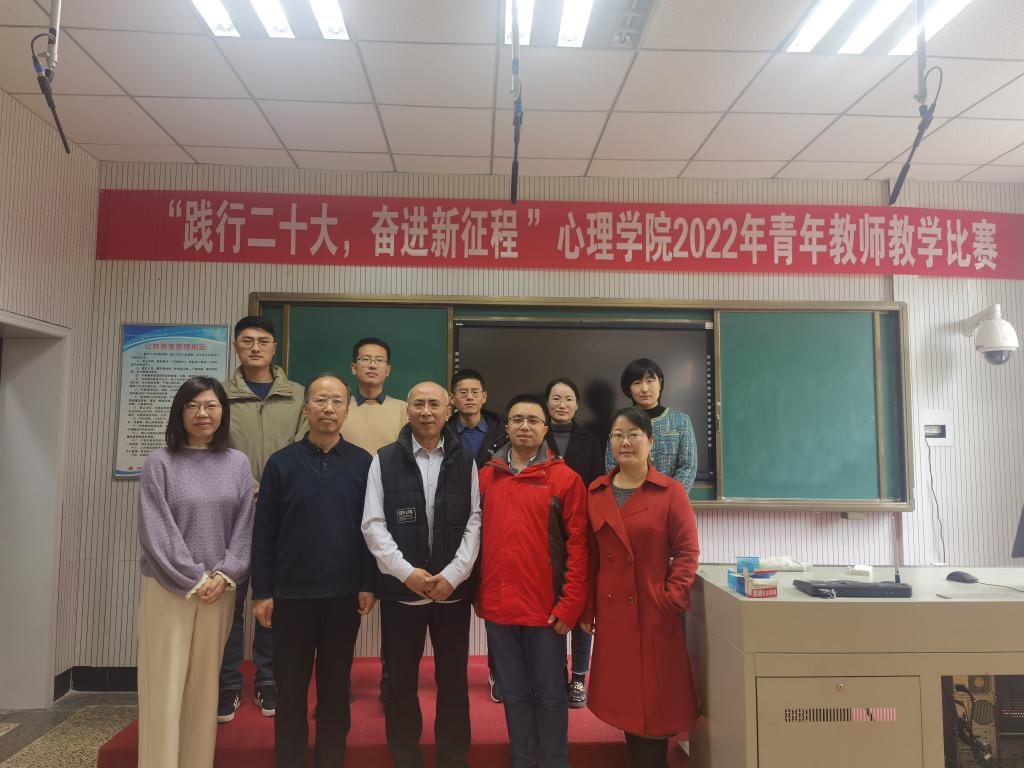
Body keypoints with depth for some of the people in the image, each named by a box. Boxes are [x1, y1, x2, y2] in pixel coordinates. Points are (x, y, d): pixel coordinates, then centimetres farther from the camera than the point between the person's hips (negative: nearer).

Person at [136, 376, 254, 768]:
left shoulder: (238, 463, 5)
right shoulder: (160, 463, -4)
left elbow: (245, 526, 4)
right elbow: (155, 530, -8)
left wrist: (224, 575, -8)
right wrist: (193, 580, -11)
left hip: (219, 588, 3)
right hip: (168, 588, -2)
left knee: (204, 685, 11)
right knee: (165, 686, 1)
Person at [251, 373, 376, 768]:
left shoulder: (362, 462, 0)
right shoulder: (281, 462, 0)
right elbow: (264, 532, 0)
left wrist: (369, 584, -4)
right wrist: (262, 592, -3)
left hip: (344, 595, 0)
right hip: (292, 594, 0)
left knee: (335, 688, 12)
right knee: (291, 689, 11)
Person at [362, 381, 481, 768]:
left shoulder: (465, 461, 3)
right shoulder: (385, 460, 0)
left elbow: (475, 521, -1)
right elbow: (373, 524, -4)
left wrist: (453, 574, -10)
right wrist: (406, 572, -12)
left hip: (454, 588, 1)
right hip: (400, 588, 0)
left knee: (454, 679, 11)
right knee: (401, 679, 11)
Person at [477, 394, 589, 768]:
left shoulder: (565, 478, -5)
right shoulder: (485, 476, 5)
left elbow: (578, 544, -7)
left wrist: (569, 605, -11)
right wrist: (477, 595, 7)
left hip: (546, 608, -3)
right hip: (497, 607, 3)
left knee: (549, 695, 11)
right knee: (514, 694, 17)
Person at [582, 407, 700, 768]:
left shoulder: (670, 491, -5)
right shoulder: (596, 492, 5)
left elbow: (688, 550, -6)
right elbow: (589, 555, 6)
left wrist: (674, 598, -15)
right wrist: (587, 609, 3)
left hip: (654, 613, -3)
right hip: (611, 613, 4)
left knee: (654, 698, 4)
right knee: (622, 697, 12)